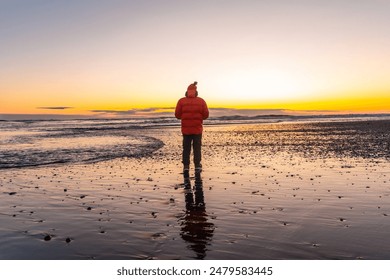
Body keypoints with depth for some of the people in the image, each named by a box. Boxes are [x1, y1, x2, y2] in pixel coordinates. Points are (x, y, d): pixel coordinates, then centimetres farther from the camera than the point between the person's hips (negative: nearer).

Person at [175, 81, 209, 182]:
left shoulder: (181, 101, -4)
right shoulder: (201, 101, -3)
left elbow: (177, 115, -6)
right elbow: (206, 115, -5)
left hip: (186, 129, 0)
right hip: (197, 129, 0)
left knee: (186, 149, 11)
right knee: (197, 149, 9)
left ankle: (186, 168, 9)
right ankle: (197, 168, 6)